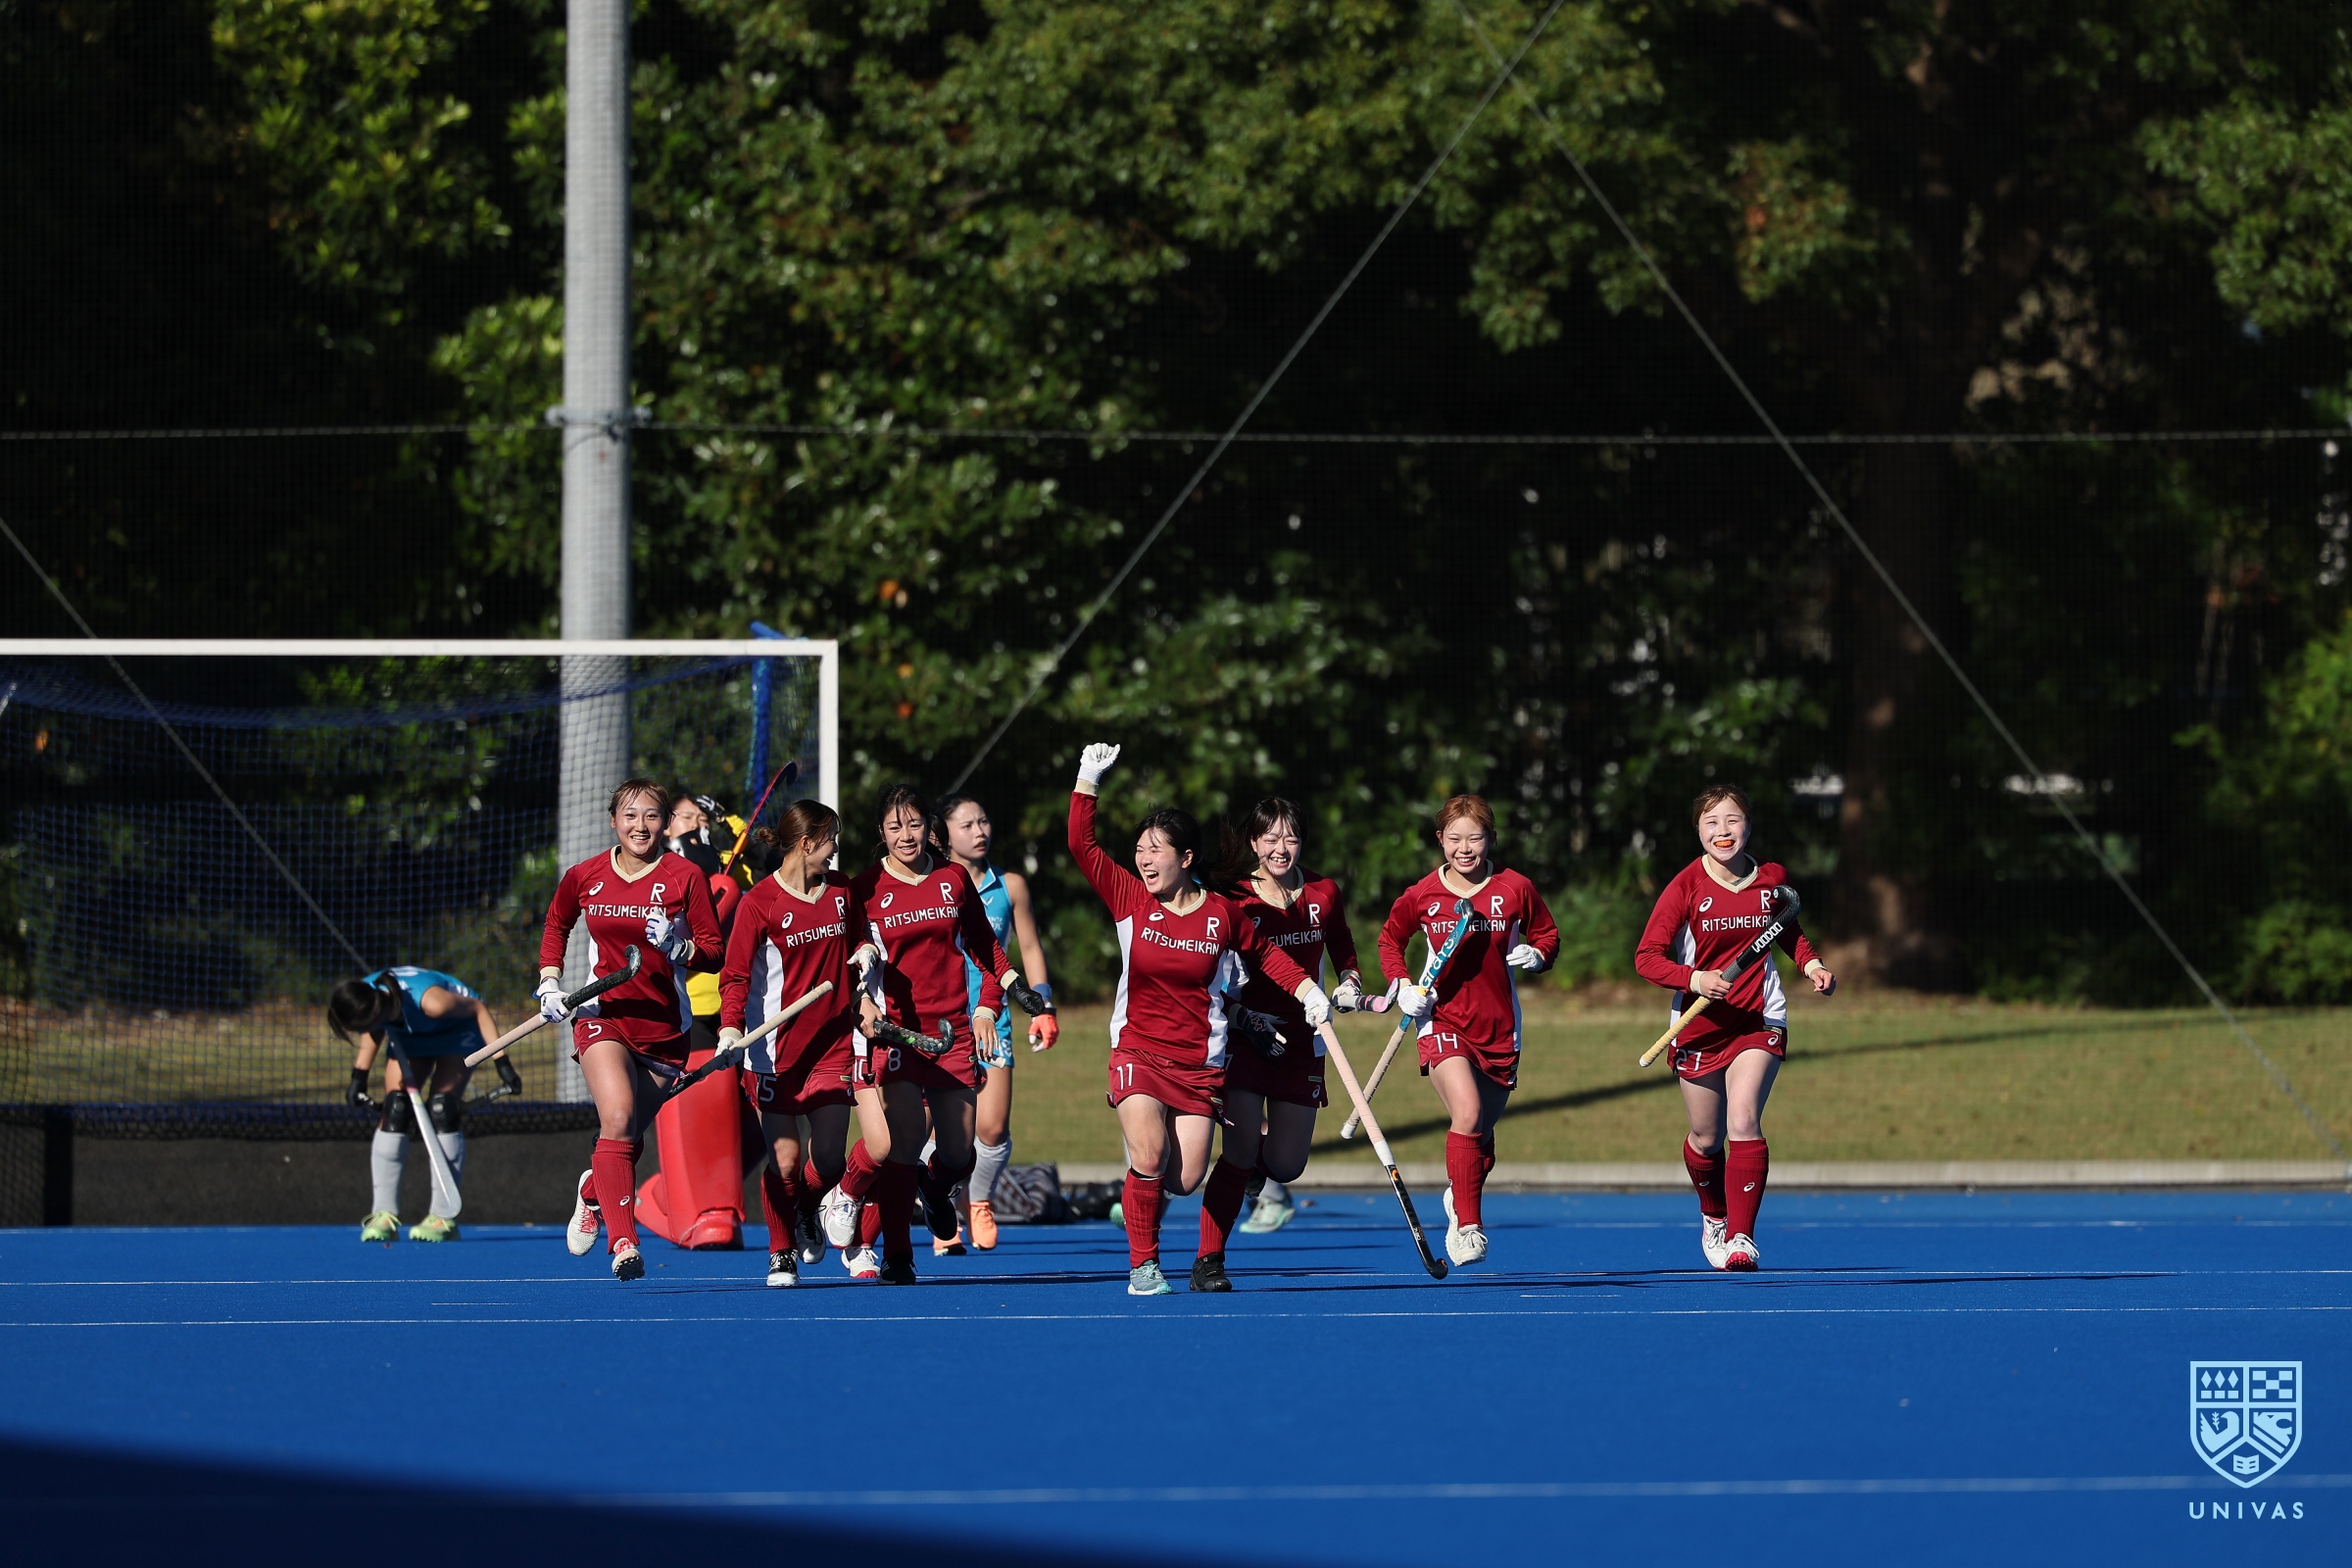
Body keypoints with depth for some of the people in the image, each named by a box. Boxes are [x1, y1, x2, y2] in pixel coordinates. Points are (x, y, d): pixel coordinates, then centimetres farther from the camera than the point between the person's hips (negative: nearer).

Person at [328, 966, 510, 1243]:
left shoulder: (429, 1002, -42)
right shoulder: (362, 1001, -25)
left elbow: (478, 1008, -24)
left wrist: (502, 1062, -23)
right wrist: (359, 1075, -7)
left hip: (458, 1030, -5)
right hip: (410, 1034, 5)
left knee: (441, 1110, -19)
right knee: (394, 1111, -11)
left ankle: (444, 1218, -14)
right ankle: (384, 1214, -6)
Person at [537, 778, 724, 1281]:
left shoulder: (685, 877, -7)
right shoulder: (584, 877, 0)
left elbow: (714, 952, -3)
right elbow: (556, 925, 21)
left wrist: (677, 946, -23)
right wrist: (550, 984, 9)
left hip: (664, 1023, 1)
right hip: (605, 1014, -1)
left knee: (628, 1137, 12)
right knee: (617, 1118, -24)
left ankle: (594, 1190, 47)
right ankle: (622, 1243, -26)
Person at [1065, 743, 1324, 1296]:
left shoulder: (1223, 912, -2)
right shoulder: (1131, 899, -2)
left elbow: (1264, 954, 15)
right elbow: (1082, 844, -3)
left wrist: (1310, 992, 9)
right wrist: (1088, 779, -7)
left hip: (1200, 1064, 1)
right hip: (1137, 1053, -1)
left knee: (1184, 1179, -2)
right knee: (1149, 1157, -22)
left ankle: (1142, 1194, 34)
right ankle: (1143, 1266, -5)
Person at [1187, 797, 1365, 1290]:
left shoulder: (1323, 893, 0)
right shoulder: (1235, 901, -11)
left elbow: (1343, 951, 16)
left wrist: (1349, 986, -4)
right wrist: (1246, 1018, -20)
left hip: (1300, 1040, 4)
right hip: (1244, 1035, -4)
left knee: (1285, 1165, 1)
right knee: (1241, 1149, -19)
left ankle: (1260, 1168, 40)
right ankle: (1208, 1260, -12)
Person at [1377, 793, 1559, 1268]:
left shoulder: (1515, 889, -3)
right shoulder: (1422, 896, -3)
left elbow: (1547, 935, 10)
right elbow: (1390, 940, 13)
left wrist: (1536, 954, -12)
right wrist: (1402, 986, -3)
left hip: (1499, 1027, 2)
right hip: (1443, 1021, -2)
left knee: (1482, 1132, 12)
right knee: (1467, 1113, -24)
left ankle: (1459, 1198, 44)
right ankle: (1467, 1226, -19)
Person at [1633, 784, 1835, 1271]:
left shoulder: (1771, 879, -1)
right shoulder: (1686, 887, -11)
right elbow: (1647, 957, -14)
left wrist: (1811, 964, 3)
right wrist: (1695, 979, -30)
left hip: (1759, 1020, 0)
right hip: (1700, 1024, 0)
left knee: (1744, 1125, -19)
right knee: (1706, 1138, 11)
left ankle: (1741, 1238, -17)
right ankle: (1713, 1216, 41)